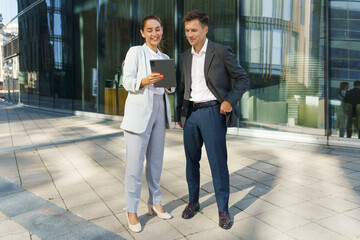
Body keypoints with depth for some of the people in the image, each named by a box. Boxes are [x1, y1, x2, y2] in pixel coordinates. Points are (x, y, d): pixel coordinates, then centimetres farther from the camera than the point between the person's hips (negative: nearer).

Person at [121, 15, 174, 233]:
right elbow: (127, 81, -8)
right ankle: (132, 210, 8)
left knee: (156, 159, 12)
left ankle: (155, 202, 26)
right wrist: (144, 81, -26)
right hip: (139, 110, -5)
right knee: (135, 162, -4)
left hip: (160, 109, 6)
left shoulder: (165, 58, 16)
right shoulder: (135, 52, 1)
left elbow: (170, 89, 16)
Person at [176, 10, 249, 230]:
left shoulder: (221, 52, -4)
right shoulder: (185, 57, 12)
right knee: (192, 160, 11)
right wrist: (180, 115, 16)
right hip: (191, 113, 5)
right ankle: (193, 201, 28)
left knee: (218, 162, -3)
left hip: (213, 112, -5)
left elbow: (243, 79, -1)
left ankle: (223, 210, 13)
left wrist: (230, 101, -15)